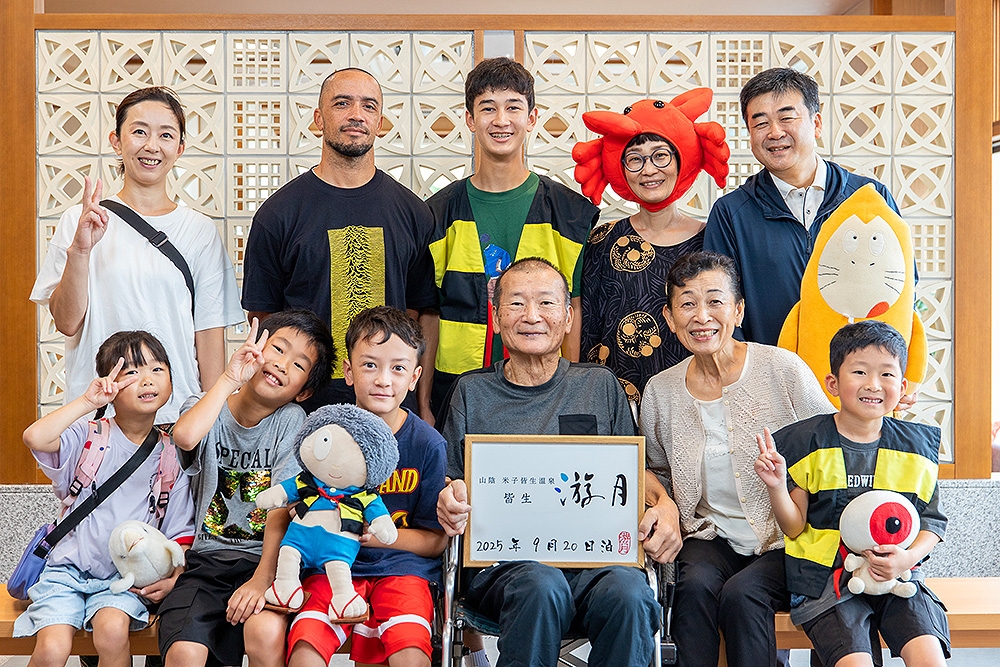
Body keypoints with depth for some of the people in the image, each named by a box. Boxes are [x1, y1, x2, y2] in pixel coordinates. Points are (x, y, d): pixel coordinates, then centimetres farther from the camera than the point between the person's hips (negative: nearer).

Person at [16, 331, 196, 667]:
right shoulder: (89, 437, -4)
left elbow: (181, 531, 6)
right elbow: (35, 438, -26)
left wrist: (174, 577, -10)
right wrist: (88, 401, -22)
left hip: (126, 576, 1)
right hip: (68, 568, -1)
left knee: (113, 629, -28)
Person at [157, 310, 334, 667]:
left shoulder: (291, 421, -2)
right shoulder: (207, 407, 3)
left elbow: (281, 510, -12)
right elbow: (185, 437, -24)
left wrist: (261, 579, -22)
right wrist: (229, 379, -17)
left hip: (264, 558, -1)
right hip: (208, 558, 1)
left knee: (267, 632, -31)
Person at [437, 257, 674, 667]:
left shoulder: (600, 386, 19)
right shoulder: (472, 392, 17)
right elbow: (449, 480, 17)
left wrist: (663, 503, -2)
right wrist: (448, 499, -7)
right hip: (500, 559, 0)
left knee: (628, 593, -33)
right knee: (542, 586, -36)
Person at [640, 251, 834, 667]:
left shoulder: (783, 369, -7)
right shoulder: (660, 391, 3)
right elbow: (656, 471, 19)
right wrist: (665, 509, -2)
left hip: (785, 541, -2)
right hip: (711, 537, 3)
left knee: (741, 594, -29)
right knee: (696, 585, -28)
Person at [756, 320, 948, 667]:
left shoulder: (916, 447, 6)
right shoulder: (807, 444, -2)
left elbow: (932, 520, 10)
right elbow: (794, 528, 2)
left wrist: (908, 557, -9)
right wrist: (778, 487, -17)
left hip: (898, 576, 2)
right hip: (827, 577, -2)